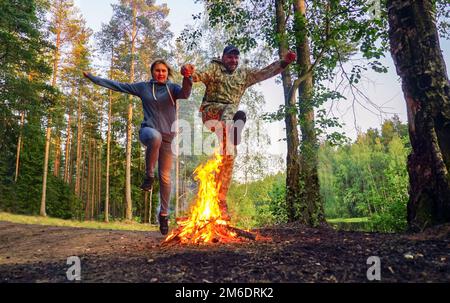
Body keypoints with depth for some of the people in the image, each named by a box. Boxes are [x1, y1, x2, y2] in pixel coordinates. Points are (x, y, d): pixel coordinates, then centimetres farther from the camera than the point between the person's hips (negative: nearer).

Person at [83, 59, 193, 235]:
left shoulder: (172, 88, 7)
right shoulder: (143, 87, 11)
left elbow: (185, 94, -15)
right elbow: (116, 85, 15)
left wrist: (187, 78, -35)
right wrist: (91, 77, 17)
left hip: (168, 137, 1)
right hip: (148, 131, -1)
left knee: (165, 177, 3)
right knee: (155, 136, -40)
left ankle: (163, 214, 19)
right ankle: (149, 175, -19)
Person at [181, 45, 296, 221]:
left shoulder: (243, 74, 20)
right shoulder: (214, 69, 8)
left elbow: (265, 73, 15)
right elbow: (201, 75, -11)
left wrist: (284, 62, 4)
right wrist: (189, 72, -34)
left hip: (230, 115, 4)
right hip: (212, 110, -3)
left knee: (228, 157, -3)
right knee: (236, 112, -35)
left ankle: (221, 202, 2)